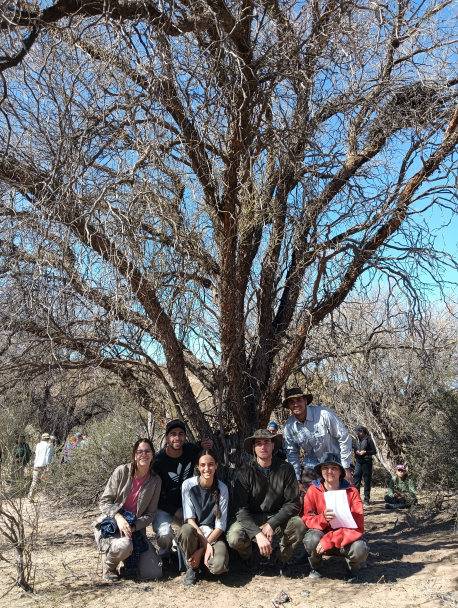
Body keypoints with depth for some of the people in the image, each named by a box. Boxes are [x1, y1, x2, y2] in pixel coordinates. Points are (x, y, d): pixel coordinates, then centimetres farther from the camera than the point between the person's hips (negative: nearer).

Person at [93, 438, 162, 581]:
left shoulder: (155, 481, 0)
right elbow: (104, 502, -7)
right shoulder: (121, 471, -8)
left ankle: (129, 561, 21)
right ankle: (109, 564, -1)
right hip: (111, 525, -3)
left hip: (136, 528, 3)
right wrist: (119, 517, -25)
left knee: (153, 573, -10)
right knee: (123, 546, -38)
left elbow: (150, 514, 0)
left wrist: (133, 527, -18)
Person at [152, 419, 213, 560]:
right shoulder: (158, 461, -21)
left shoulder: (191, 450, -11)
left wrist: (203, 445, -8)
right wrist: (175, 512, -17)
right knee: (166, 538, -29)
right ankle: (165, 551, 7)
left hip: (185, 505, 4)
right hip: (164, 507, -4)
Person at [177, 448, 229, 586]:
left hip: (214, 535, 0)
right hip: (193, 531, 0)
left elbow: (220, 525, -7)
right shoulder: (188, 485, -9)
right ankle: (192, 567, -6)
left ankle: (200, 557, 7)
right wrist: (205, 544, -21)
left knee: (218, 566, -30)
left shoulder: (222, 489, -7)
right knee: (186, 530, -37)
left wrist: (202, 549, -17)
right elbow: (189, 518, -10)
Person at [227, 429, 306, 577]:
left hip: (278, 518, 1)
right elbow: (240, 509, -16)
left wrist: (271, 524, -21)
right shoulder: (245, 472, -11)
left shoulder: (286, 469, -8)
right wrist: (258, 534, -29)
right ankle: (247, 557, 10)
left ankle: (281, 560, 4)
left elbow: (293, 503, -10)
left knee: (299, 525, -29)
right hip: (251, 519, -1)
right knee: (234, 538, -29)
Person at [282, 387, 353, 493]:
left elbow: (344, 439, -15)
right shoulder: (289, 427, -9)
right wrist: (297, 481, -1)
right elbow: (292, 454, 3)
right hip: (311, 464, 3)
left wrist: (346, 468, -13)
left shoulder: (324, 415, -23)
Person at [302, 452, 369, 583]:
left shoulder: (352, 492, -13)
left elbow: (358, 527, -19)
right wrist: (322, 518, -31)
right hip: (322, 534, 1)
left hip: (345, 540, 0)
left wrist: (329, 541, -29)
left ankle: (352, 570, 7)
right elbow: (307, 519, -7)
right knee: (312, 539, -33)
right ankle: (315, 567, 4)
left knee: (360, 550, -32)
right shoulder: (313, 491, -11)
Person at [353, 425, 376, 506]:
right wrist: (356, 452, -2)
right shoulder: (357, 439, 8)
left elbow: (374, 451, -5)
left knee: (367, 481, 4)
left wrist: (365, 452, -17)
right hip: (358, 462, 5)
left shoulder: (368, 439, -8)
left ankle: (367, 500, 13)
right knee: (356, 479, 3)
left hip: (367, 462, -5)